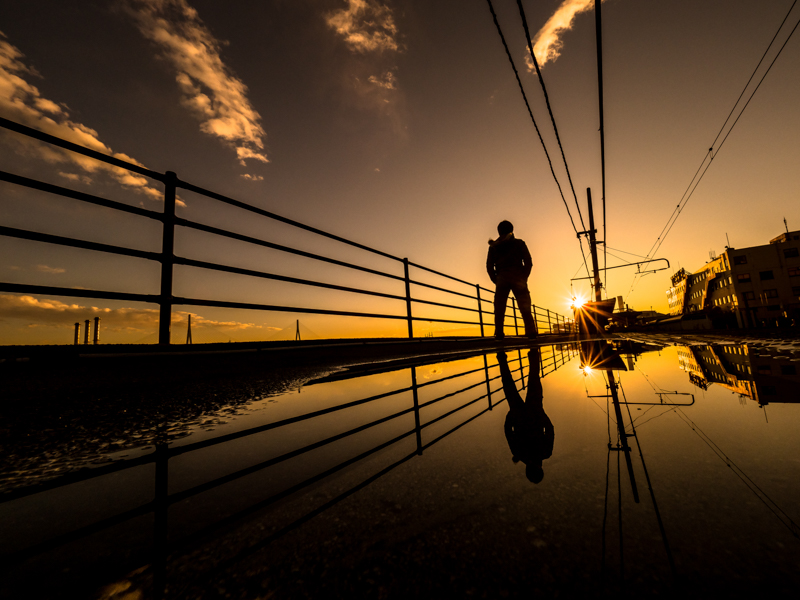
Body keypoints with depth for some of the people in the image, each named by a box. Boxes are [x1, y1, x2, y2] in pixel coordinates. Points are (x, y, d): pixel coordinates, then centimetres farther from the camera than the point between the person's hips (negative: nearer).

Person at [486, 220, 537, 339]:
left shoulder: (493, 246, 15)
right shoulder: (519, 243, 13)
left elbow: (489, 266, 7)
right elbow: (528, 262, 3)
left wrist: (496, 280, 11)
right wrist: (524, 277, 8)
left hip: (501, 279, 1)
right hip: (518, 278, -1)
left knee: (499, 308, 1)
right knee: (525, 308, -2)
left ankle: (499, 334, -6)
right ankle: (531, 331, -13)